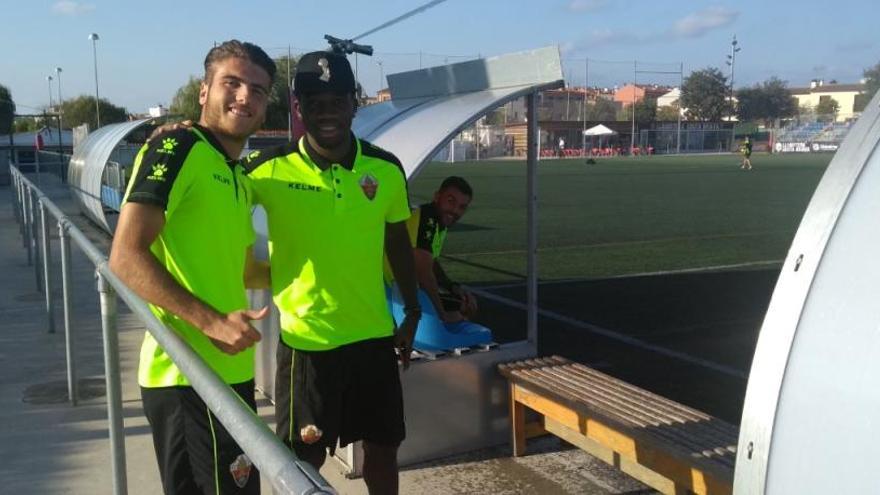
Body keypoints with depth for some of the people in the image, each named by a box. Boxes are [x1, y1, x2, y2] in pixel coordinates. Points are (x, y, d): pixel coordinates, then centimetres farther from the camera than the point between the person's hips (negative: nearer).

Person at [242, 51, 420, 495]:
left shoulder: (386, 169, -3)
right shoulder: (271, 170, -13)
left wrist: (412, 313, 15)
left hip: (374, 335, 3)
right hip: (306, 339, -3)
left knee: (383, 446, 18)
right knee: (305, 458, 10)